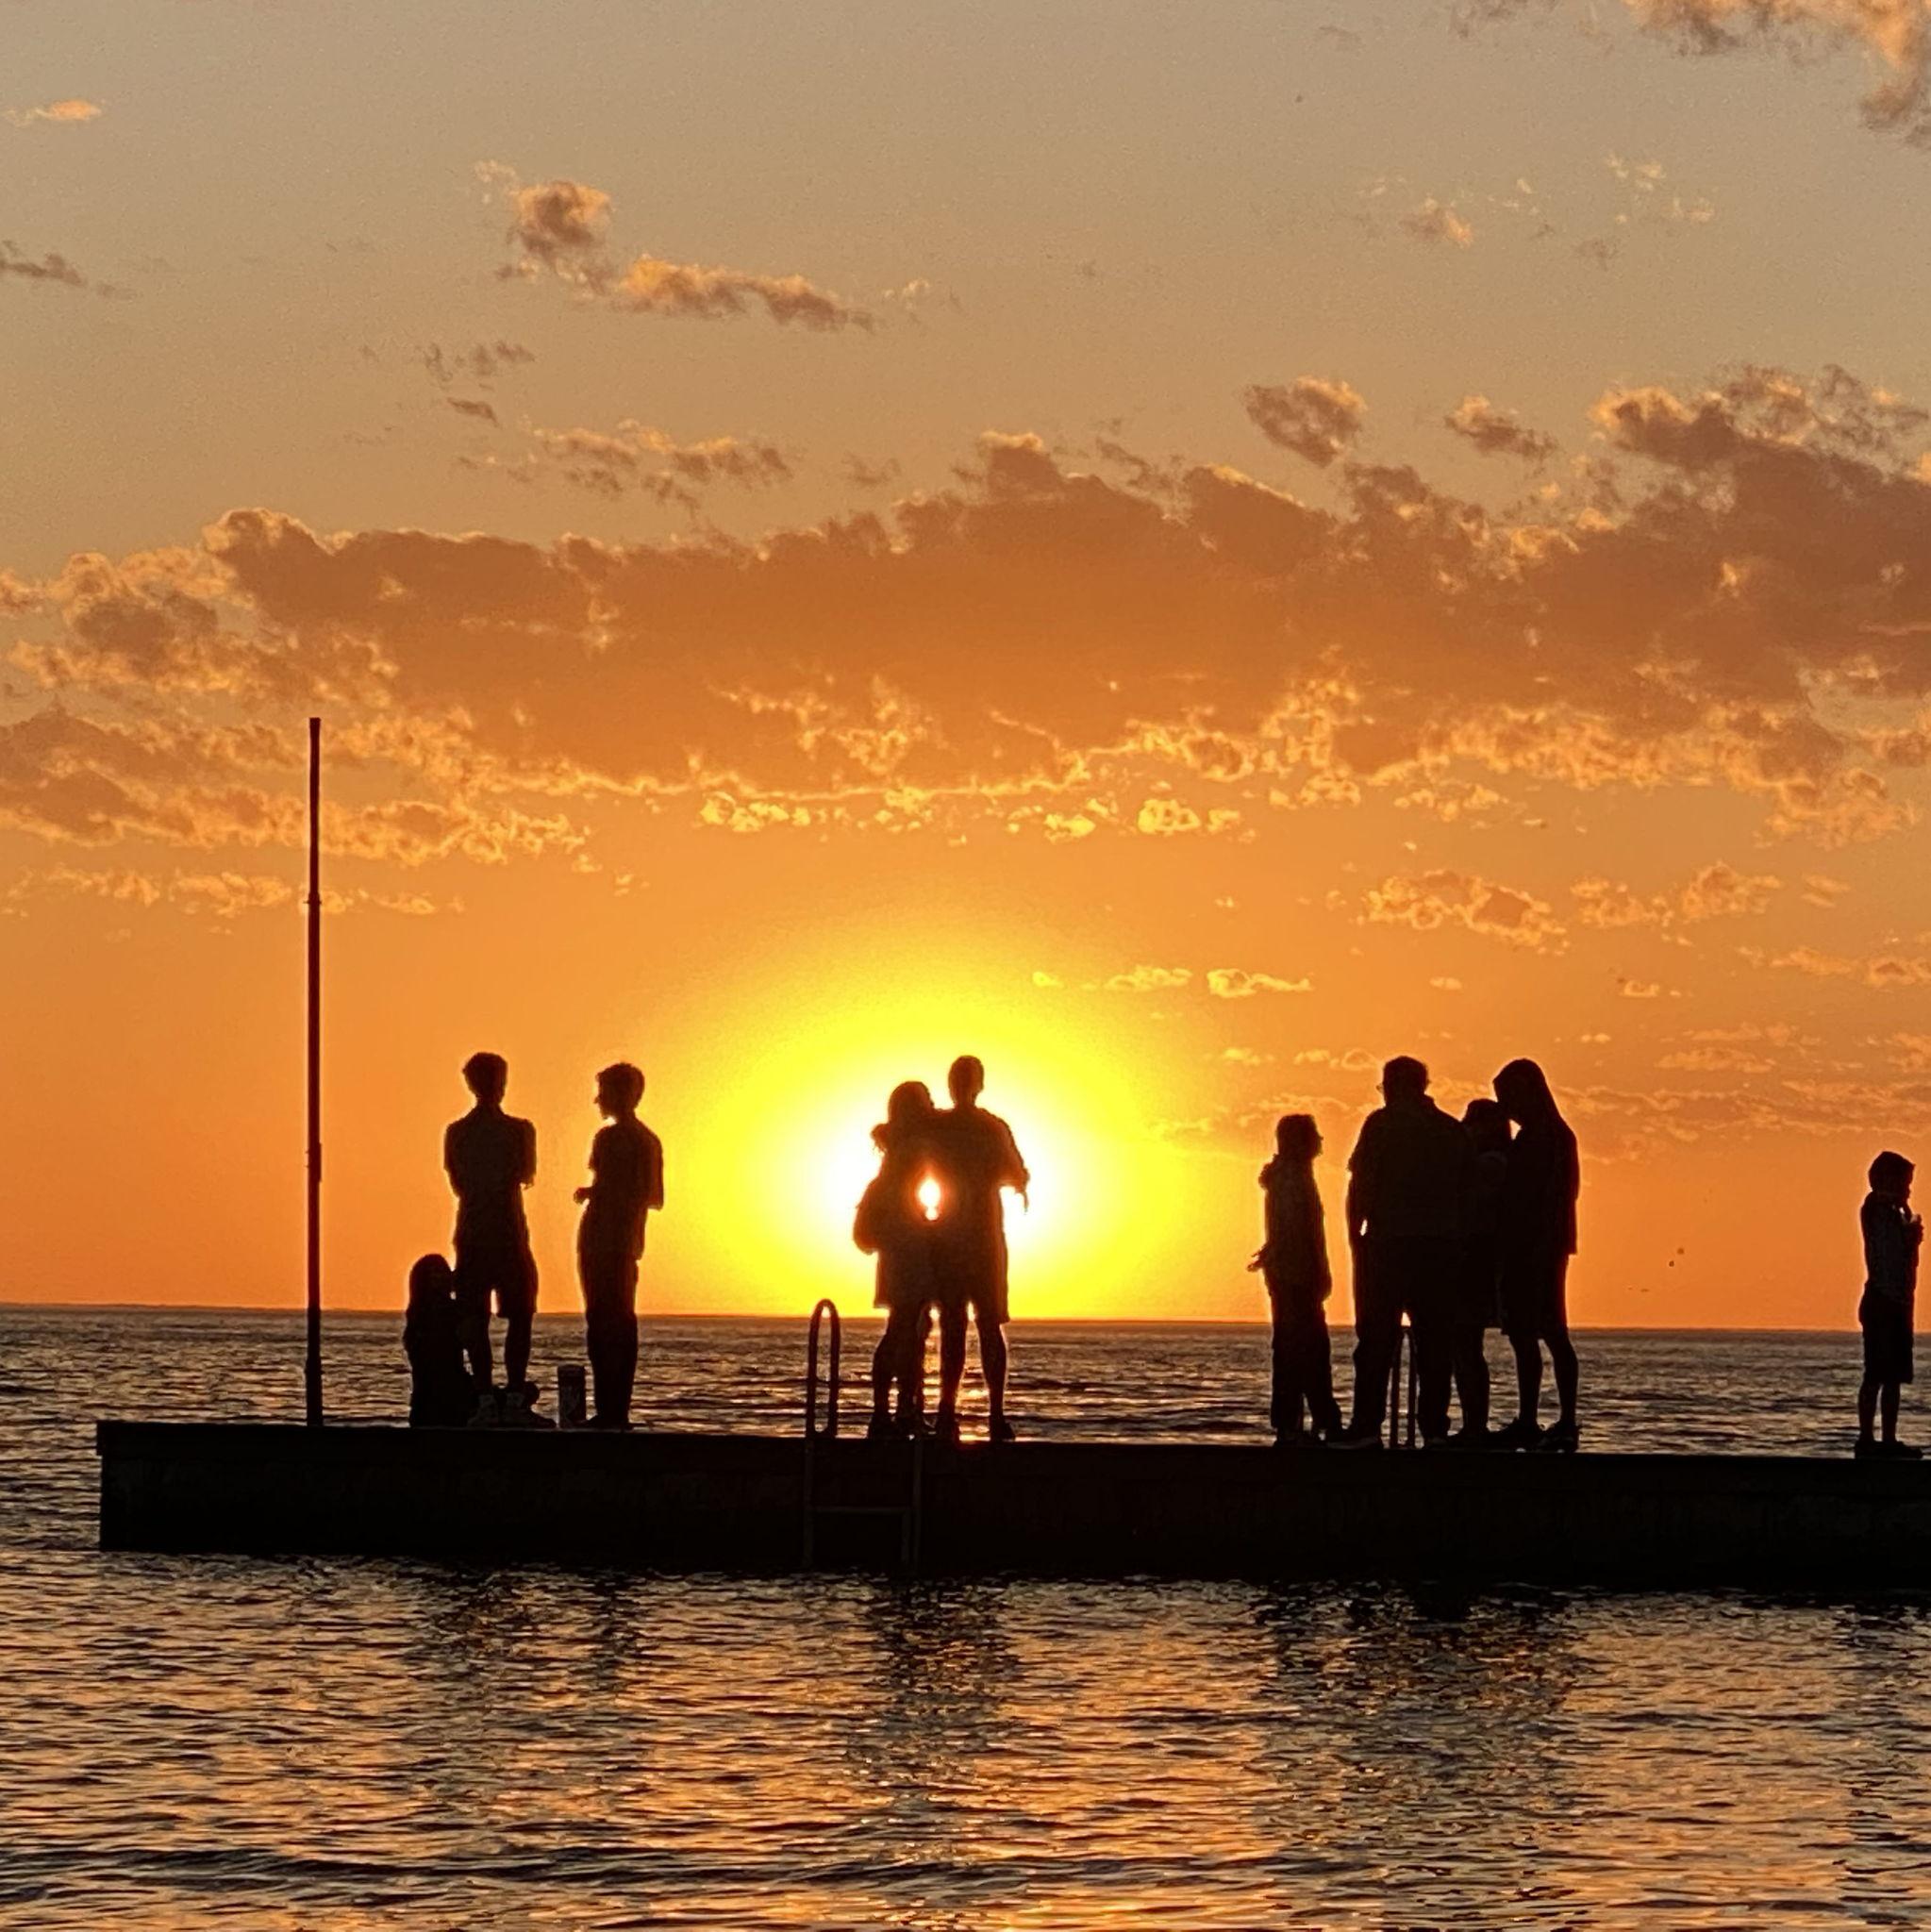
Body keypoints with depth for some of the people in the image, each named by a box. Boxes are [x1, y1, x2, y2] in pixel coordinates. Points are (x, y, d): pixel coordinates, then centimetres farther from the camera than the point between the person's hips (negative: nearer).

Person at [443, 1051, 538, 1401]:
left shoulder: (456, 1133, 2)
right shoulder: (518, 1130, -7)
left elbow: (457, 1182, 9)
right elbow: (527, 1176, 7)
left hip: (471, 1235, 3)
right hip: (509, 1234, -3)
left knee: (474, 1320, 4)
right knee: (519, 1317, 4)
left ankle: (483, 1397, -2)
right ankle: (515, 1395, -7)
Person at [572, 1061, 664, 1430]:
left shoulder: (610, 1138, -12)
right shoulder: (650, 1141, 13)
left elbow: (605, 1189, -21)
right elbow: (655, 1198, 18)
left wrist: (586, 1193, 0)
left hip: (601, 1237, -9)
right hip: (629, 1241, 9)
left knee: (601, 1322, -9)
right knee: (623, 1321, 12)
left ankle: (608, 1409, -13)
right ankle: (620, 1411, 14)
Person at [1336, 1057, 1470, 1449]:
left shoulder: (1383, 1124, -2)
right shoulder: (1453, 1131, 12)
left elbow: (1360, 1185, -6)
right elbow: (1465, 1194, 13)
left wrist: (1354, 1236, 0)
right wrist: (1455, 1239, 16)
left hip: (1389, 1242, -4)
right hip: (1441, 1247, 4)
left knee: (1376, 1337, -4)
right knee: (1434, 1339, 6)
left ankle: (1367, 1426, -10)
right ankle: (1434, 1427, 1)